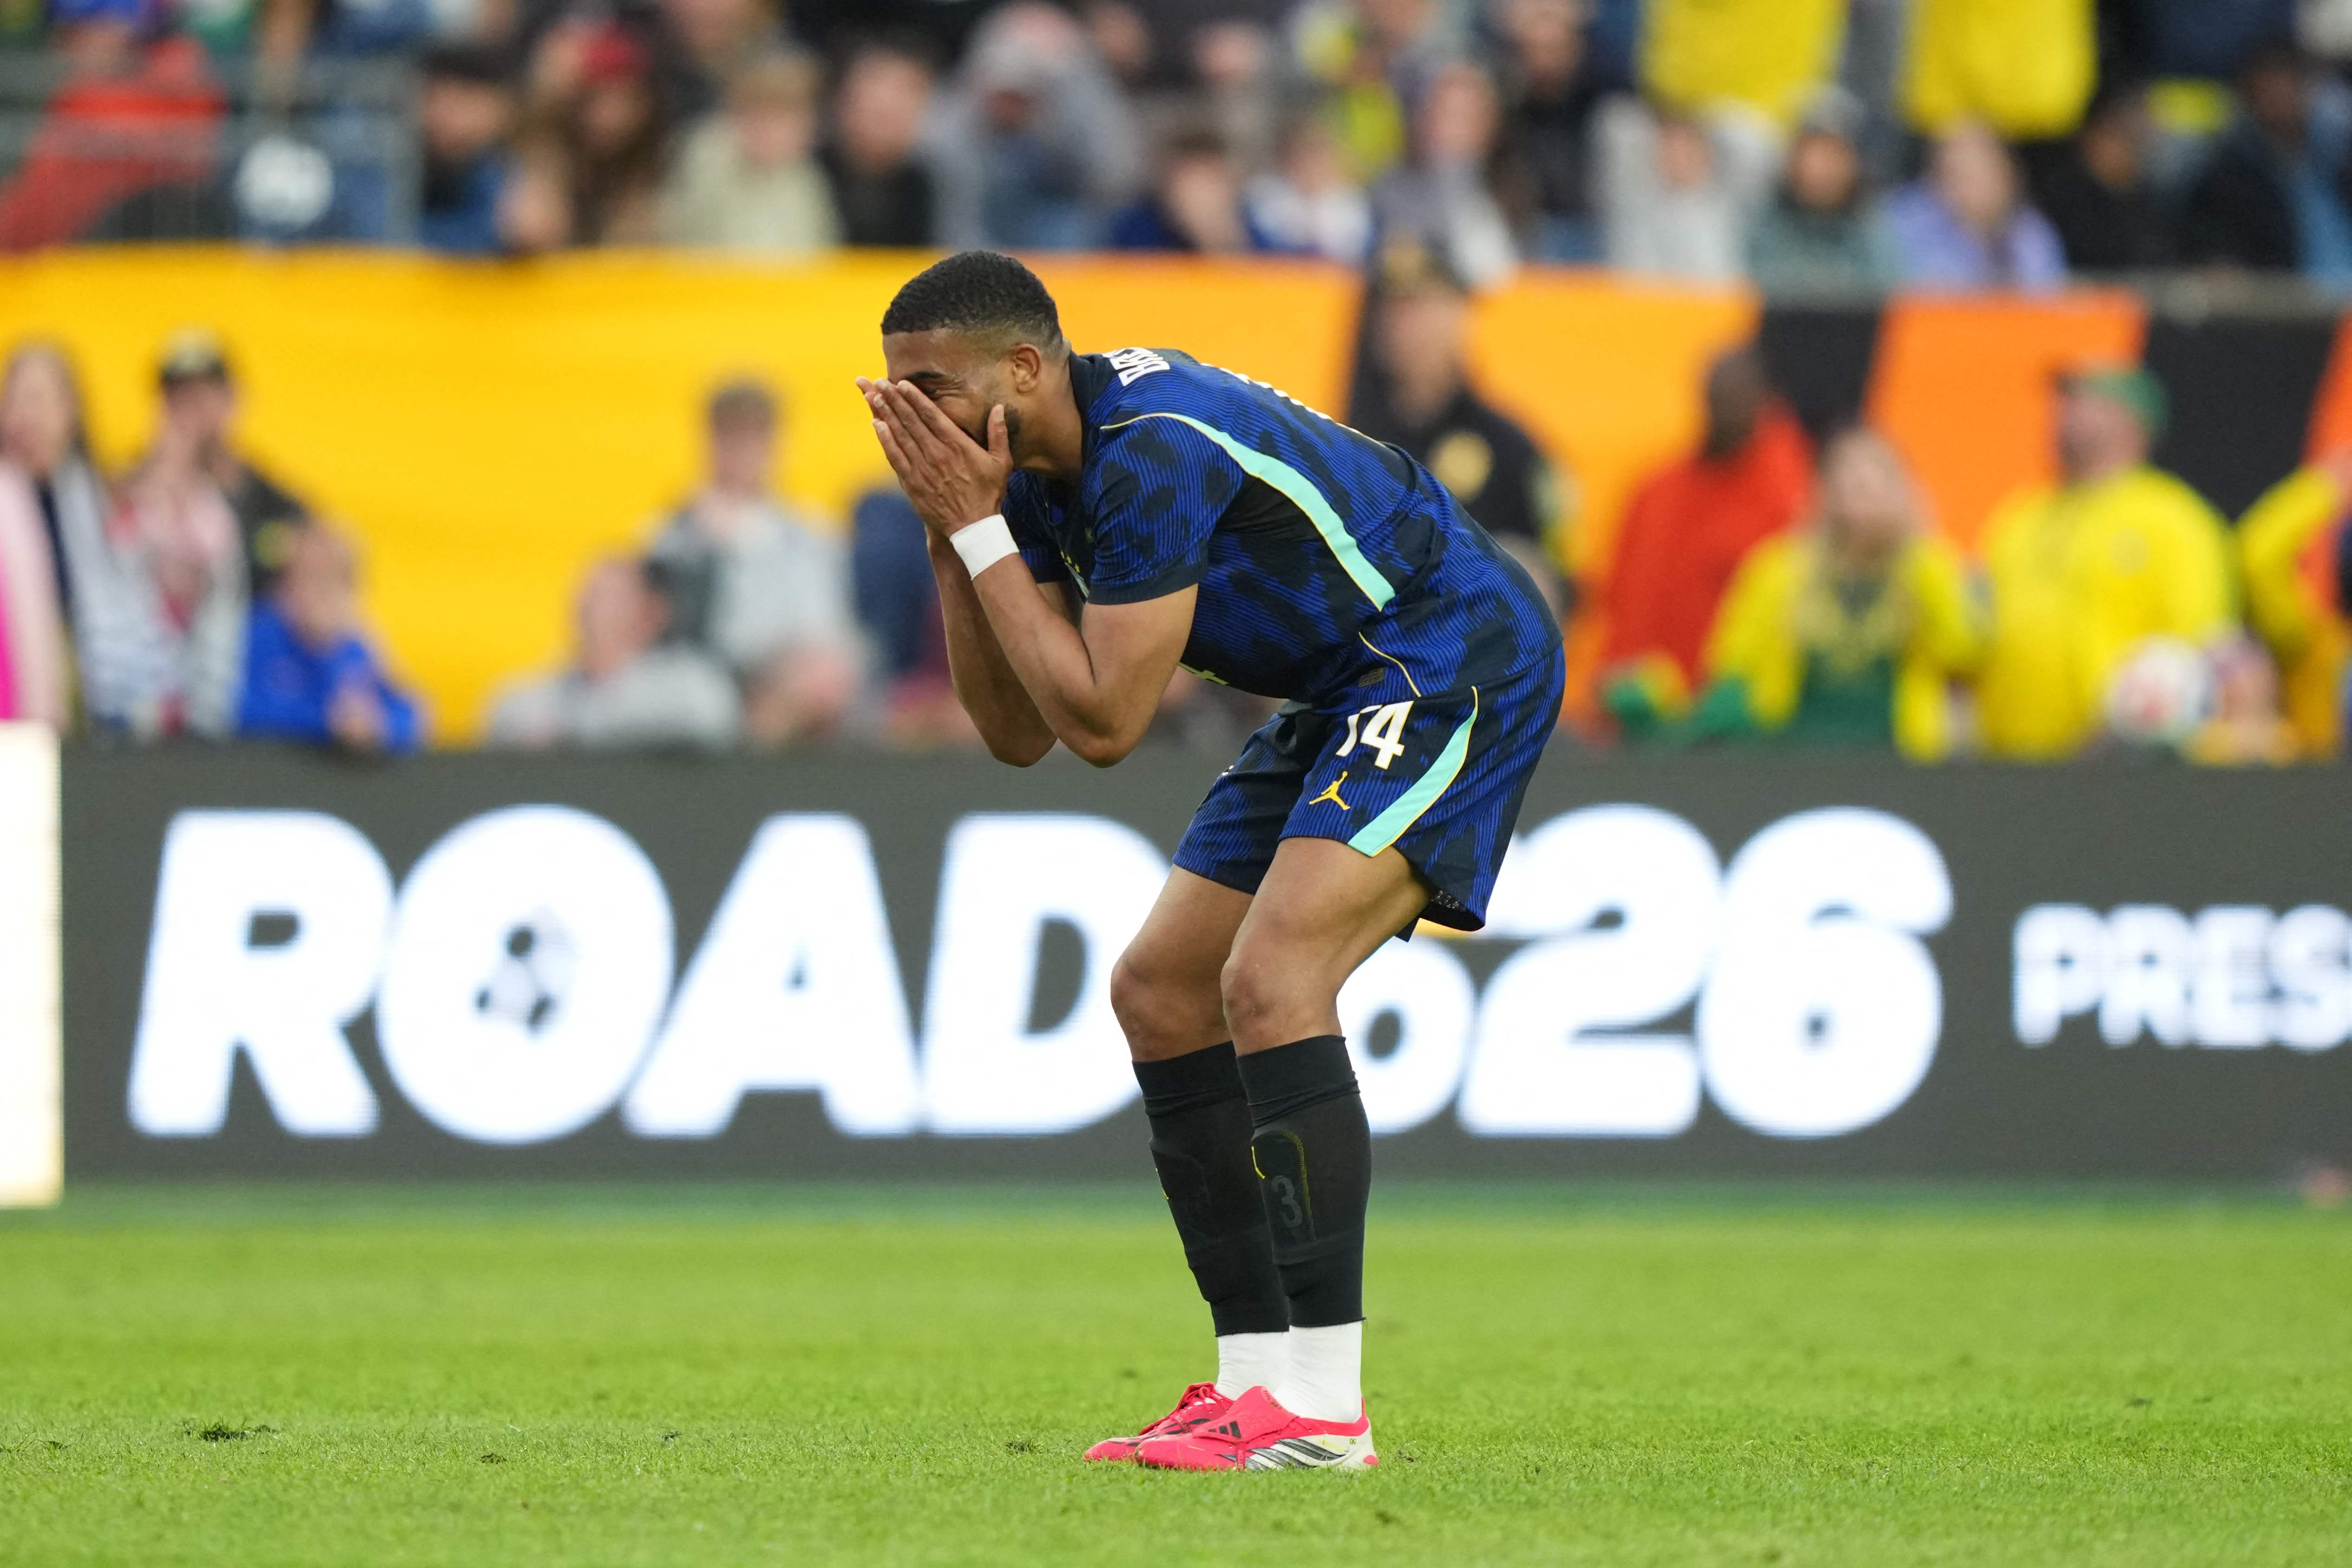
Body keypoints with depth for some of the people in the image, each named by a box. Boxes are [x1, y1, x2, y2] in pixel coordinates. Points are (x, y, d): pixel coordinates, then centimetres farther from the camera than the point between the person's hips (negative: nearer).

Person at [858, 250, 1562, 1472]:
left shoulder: (1155, 450, -26)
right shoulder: (1032, 466, 3)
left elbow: (1103, 722, -26)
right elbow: (1019, 731, 3)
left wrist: (983, 532, -22)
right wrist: (950, 537, -7)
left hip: (1458, 661, -10)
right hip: (1348, 693, 10)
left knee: (1270, 979, -24)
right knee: (1159, 993, 6)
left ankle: (1320, 1409, -24)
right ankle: (1259, 1371, 8)